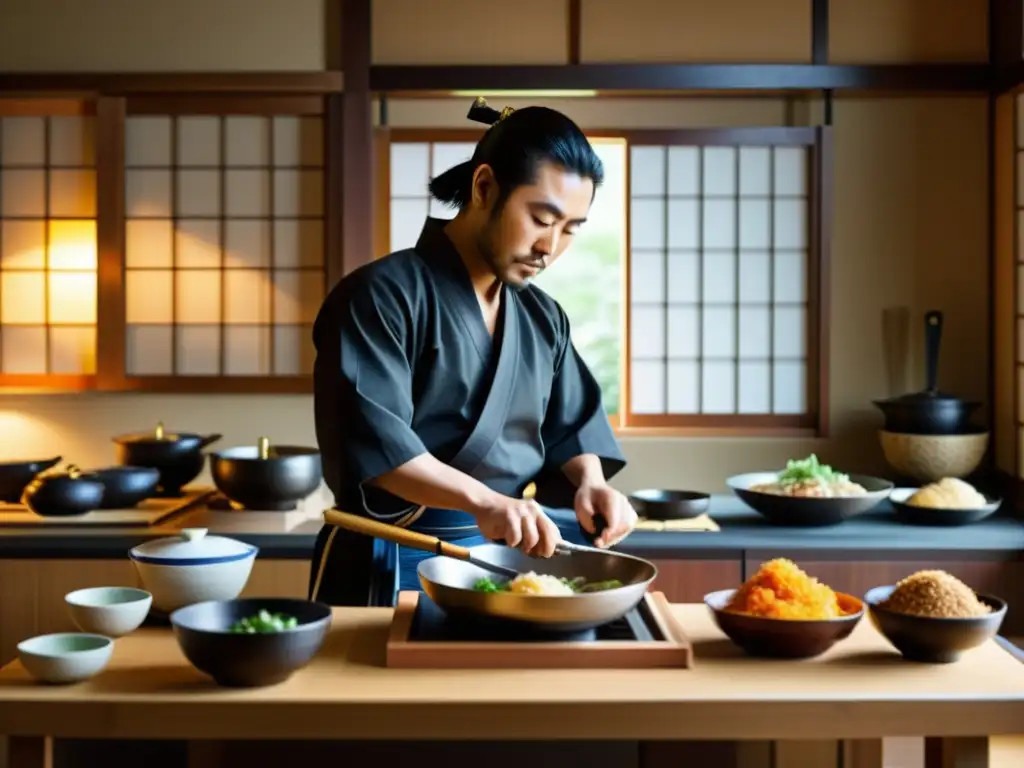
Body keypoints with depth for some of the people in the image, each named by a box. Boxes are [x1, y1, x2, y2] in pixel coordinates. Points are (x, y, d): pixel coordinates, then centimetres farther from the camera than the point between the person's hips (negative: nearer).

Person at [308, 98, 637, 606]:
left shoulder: (543, 318, 10)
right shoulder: (382, 296, -13)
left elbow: (573, 427, 13)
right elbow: (371, 439, -23)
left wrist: (589, 483, -9)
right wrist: (481, 501, -35)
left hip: (505, 558, 6)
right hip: (394, 566, -6)